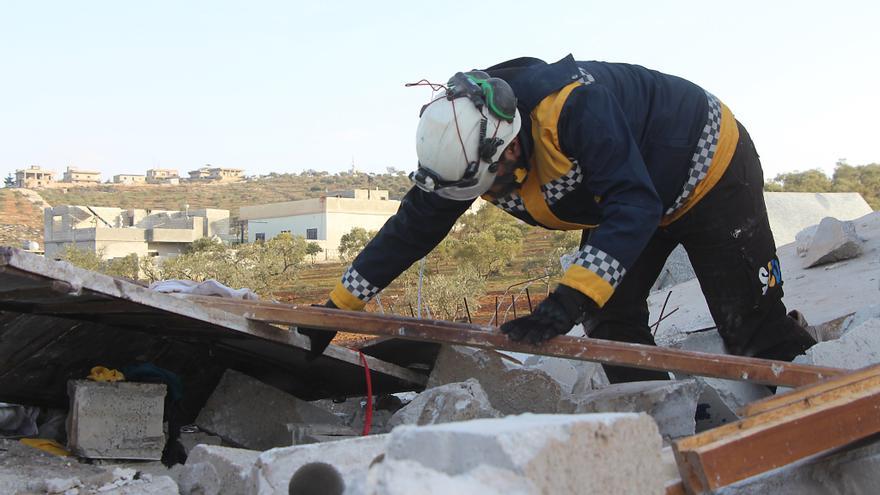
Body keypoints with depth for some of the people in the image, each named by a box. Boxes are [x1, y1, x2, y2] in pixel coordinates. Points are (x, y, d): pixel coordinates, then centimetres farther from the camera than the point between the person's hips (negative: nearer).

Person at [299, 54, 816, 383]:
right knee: (611, 320, -1)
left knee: (755, 329, -6)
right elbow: (412, 228, -7)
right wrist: (335, 307, -7)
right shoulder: (464, 145, -17)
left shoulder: (571, 102, -41)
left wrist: (569, 300, -54)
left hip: (711, 167, -7)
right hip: (630, 195, 7)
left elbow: (633, 208, -45)